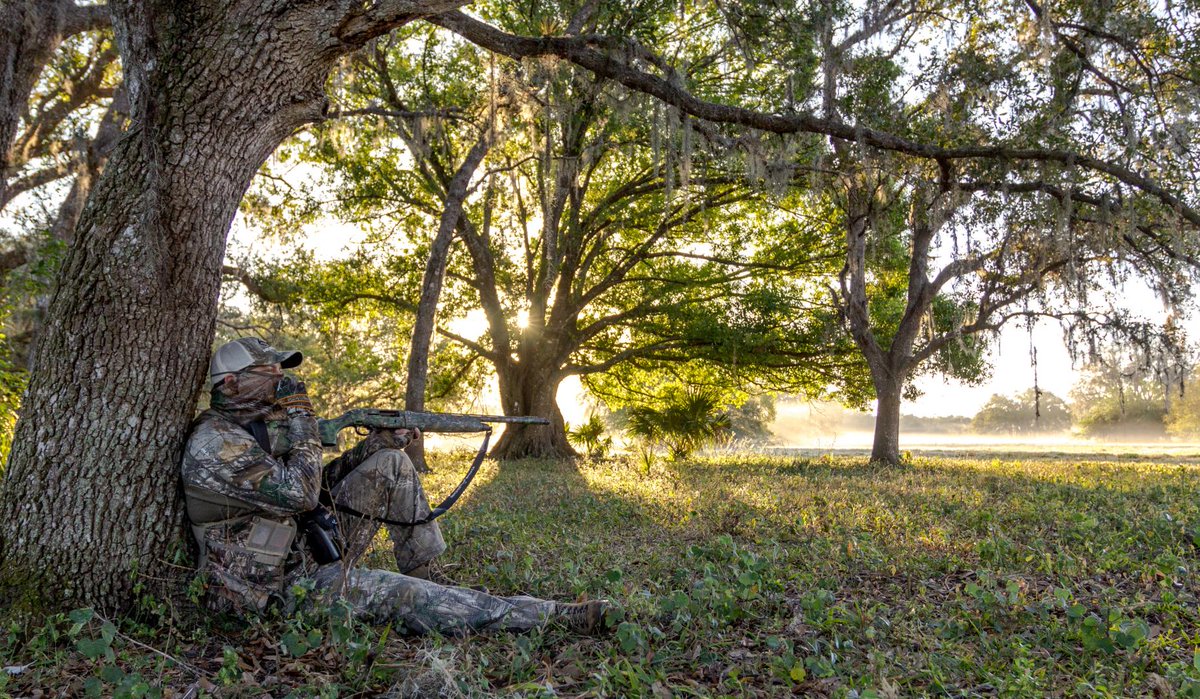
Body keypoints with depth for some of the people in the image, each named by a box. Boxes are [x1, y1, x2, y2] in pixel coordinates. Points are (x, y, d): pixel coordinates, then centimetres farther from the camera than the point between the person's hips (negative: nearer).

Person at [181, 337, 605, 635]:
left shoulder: (258, 427, 10)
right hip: (281, 585, -9)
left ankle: (429, 578, 2)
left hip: (309, 548, 9)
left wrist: (375, 444, 0)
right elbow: (298, 494, -26)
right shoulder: (213, 442, -20)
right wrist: (300, 424, -15)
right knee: (406, 597, -24)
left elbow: (315, 485, 12)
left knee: (391, 463, 1)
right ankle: (556, 615, -23)